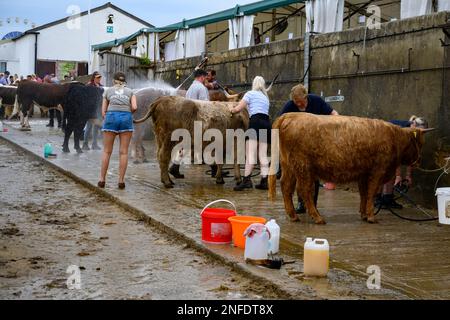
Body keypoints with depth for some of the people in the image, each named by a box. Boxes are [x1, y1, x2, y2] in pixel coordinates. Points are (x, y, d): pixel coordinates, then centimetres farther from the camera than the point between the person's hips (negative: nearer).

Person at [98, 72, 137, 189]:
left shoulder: (108, 91, 19)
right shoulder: (130, 91, 18)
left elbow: (103, 111, 13)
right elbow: (134, 107, 2)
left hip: (111, 117, 0)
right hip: (126, 118, 0)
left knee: (107, 151, 5)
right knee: (124, 152, 2)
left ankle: (102, 180, 4)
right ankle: (121, 181, -1)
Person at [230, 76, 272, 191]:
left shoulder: (250, 93, 8)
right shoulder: (266, 97, 29)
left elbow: (238, 108, 2)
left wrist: (232, 110, 24)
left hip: (256, 122, -6)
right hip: (267, 123, 6)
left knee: (250, 153, -10)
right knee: (263, 155, 6)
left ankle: (247, 180, -15)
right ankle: (264, 181, 2)